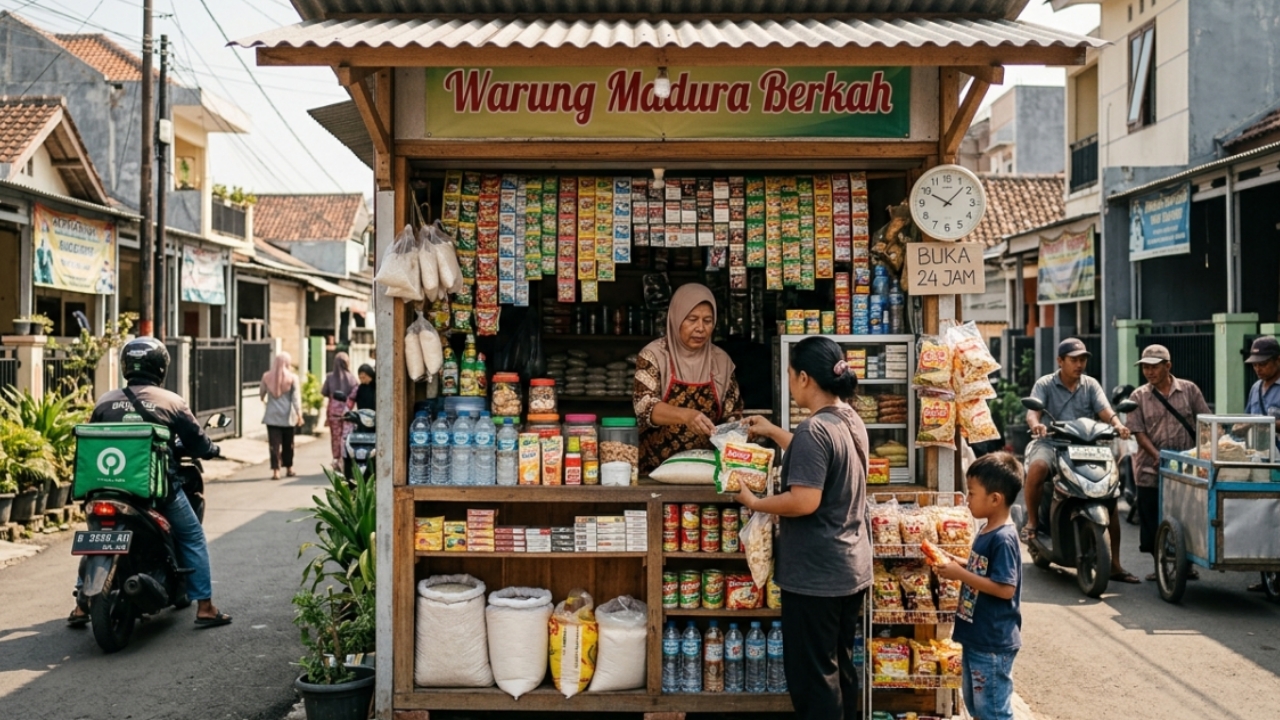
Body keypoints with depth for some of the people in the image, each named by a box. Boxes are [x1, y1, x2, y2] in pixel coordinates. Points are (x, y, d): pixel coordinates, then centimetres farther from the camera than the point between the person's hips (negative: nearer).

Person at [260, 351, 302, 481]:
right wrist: (299, 414, -10)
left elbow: (261, 394, 15)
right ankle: (289, 469, 23)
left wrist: (263, 397, 38)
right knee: (288, 444, 12)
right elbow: (296, 397, -10)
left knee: (274, 444, 0)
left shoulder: (267, 376, 1)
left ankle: (276, 471, -7)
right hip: (287, 416, -1)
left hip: (272, 416, 1)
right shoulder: (292, 377, -6)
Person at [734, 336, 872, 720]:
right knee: (840, 666, 20)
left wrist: (754, 502, -13)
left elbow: (805, 502, -27)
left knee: (811, 673, 4)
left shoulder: (814, 429, -22)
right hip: (852, 568, 9)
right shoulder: (851, 420, 6)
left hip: (815, 575, -9)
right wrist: (773, 432, 28)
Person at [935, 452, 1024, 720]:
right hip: (976, 637, 10)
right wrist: (960, 564, 4)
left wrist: (961, 575, -24)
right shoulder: (988, 532, 7)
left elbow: (1005, 588, -26)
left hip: (993, 643, -10)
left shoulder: (1003, 539, -22)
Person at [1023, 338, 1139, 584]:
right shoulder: (1045, 384, 3)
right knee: (1037, 468, -38)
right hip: (1051, 444, -4)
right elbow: (1032, 411, -12)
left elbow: (1105, 411, -1)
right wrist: (1036, 424, -36)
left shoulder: (1091, 385, 13)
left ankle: (1115, 564, 5)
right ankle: (1032, 521, -14)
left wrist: (1117, 424, -24)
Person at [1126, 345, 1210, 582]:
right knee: (1152, 522, 5)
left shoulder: (1189, 390, 3)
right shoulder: (1139, 397, 2)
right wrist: (1158, 457, -19)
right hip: (1151, 471, 0)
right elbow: (1139, 432, -5)